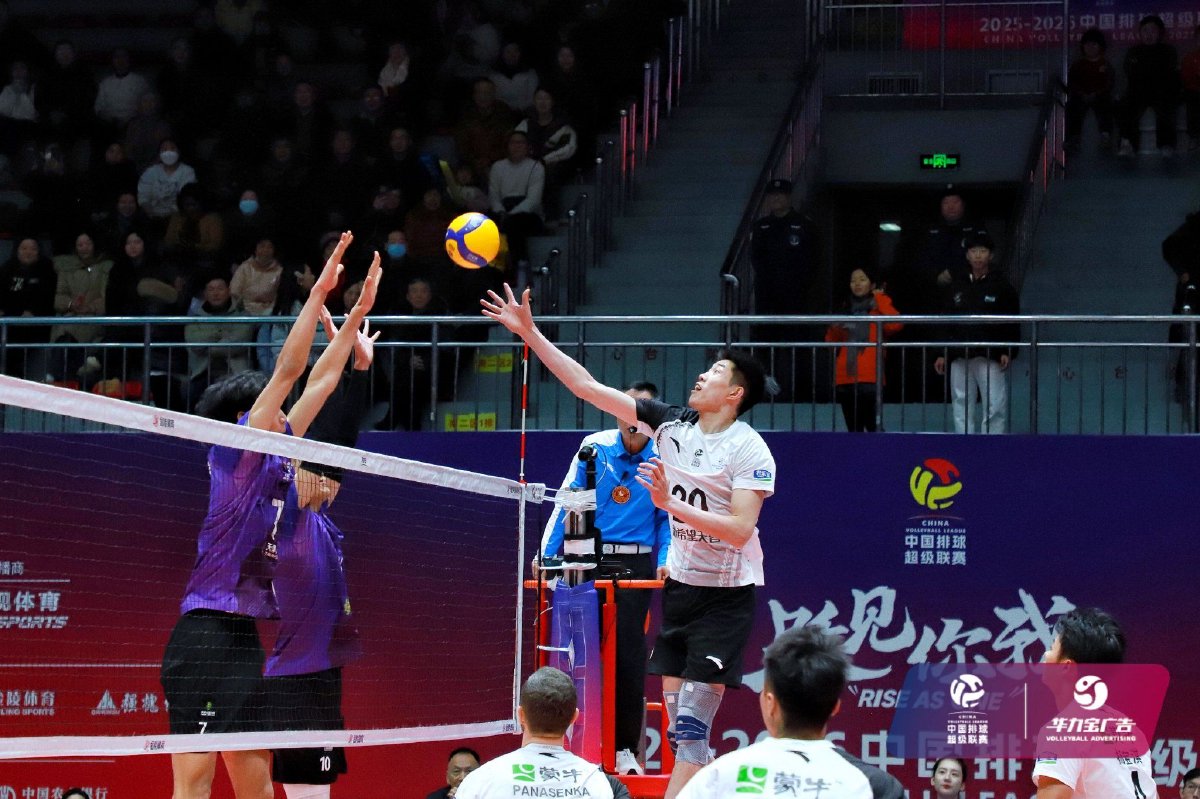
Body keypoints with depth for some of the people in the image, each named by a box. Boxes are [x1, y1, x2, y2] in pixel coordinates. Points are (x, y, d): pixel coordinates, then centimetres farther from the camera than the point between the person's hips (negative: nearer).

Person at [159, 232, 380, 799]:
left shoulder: (274, 464, 15)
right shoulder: (234, 454, -5)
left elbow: (318, 382, 22)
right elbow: (287, 370, -9)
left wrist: (356, 315, 24)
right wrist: (319, 292, -8)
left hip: (245, 639, 9)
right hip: (207, 630, -9)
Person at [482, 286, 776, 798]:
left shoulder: (750, 450, -12)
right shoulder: (670, 424, 4)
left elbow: (739, 528, -19)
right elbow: (587, 386, 5)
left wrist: (670, 504, -26)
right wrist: (530, 333, 1)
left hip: (726, 596, -6)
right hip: (680, 584, 6)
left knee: (693, 721, -12)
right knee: (675, 714, 4)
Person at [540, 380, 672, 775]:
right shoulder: (594, 447, 0)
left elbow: (667, 520, 6)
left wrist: (665, 561, -9)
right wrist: (548, 553, -3)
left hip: (634, 564, 0)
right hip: (587, 560, 0)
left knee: (628, 656, -2)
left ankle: (625, 749, 6)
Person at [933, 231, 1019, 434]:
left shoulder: (1002, 286, 4)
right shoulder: (957, 286, 15)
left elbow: (1013, 324, 1)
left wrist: (1007, 351, -10)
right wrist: (942, 354, 10)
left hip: (990, 357, -4)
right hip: (960, 357, 4)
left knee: (995, 407, -10)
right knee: (962, 406, 2)